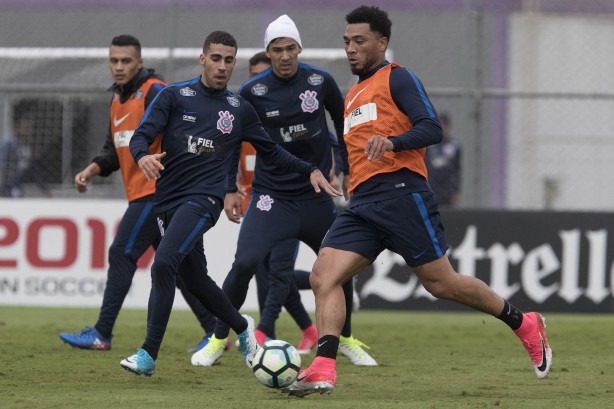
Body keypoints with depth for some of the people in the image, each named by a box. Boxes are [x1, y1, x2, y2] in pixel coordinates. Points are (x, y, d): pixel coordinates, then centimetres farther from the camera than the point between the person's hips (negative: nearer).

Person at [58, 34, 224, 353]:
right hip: (141, 192, 9)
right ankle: (214, 332, 12)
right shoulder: (117, 100, 17)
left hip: (157, 191, -9)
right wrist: (92, 170, 5)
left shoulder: (154, 93, -11)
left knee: (121, 255, -9)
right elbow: (113, 151, 21)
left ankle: (101, 334, -7)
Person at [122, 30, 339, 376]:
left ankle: (149, 355, -20)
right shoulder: (175, 96, 5)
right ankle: (242, 327, 40)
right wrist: (143, 156, -26)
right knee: (194, 277, 12)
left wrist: (309, 170, 11)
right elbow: (141, 136, -3)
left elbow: (271, 151, 22)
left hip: (205, 198, -2)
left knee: (163, 263, -23)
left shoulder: (240, 109, 10)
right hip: (169, 199, 3)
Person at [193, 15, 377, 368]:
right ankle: (219, 340, -2)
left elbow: (342, 121, 13)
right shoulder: (253, 91, -8)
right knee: (245, 263, -19)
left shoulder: (320, 81, -4)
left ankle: (346, 339, 30)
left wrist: (349, 166, 15)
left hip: (316, 194, 2)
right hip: (271, 196, -2)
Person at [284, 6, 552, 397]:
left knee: (440, 282, -3)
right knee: (324, 275, -12)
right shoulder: (354, 95, 26)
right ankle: (324, 370, -19)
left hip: (401, 193, -8)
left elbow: (432, 129, -11)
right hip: (363, 203, 8)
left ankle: (525, 324, 14)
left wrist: (392, 143, -26)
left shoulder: (397, 78, 1)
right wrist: (352, 177, 22)